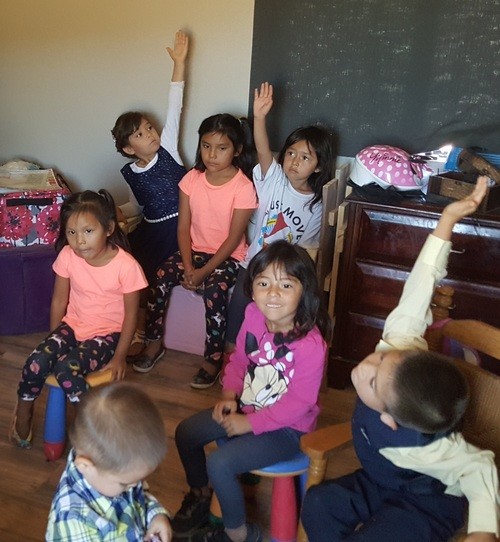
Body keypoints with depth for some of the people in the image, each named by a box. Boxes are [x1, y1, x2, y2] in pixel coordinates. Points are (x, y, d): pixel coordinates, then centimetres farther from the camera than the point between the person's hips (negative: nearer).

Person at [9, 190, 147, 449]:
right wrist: (53, 340, 6)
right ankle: (24, 410, 8)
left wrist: (120, 357, -9)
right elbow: (59, 301, 2)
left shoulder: (126, 265, -20)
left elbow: (130, 313, -11)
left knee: (67, 368, -28)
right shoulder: (67, 256, -9)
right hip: (72, 325, 4)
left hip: (107, 333, -4)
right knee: (37, 360, -21)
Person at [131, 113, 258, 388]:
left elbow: (233, 238, -14)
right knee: (160, 278, -17)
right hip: (195, 249, 4)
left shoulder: (243, 187, -15)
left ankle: (213, 358, -10)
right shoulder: (192, 179, -2)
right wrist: (187, 266, -14)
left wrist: (204, 272, -19)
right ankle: (154, 342, 1)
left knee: (214, 292, -30)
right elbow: (184, 226, -2)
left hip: (228, 255, -4)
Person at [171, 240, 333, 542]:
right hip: (246, 408, 7)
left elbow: (298, 403, -25)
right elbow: (239, 359, 5)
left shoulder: (310, 344, -31)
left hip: (286, 428, -7)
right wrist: (229, 395, -9)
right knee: (186, 432, 7)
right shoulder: (254, 316, -12)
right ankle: (200, 496, 34)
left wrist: (250, 423, -20)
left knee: (219, 463, -21)